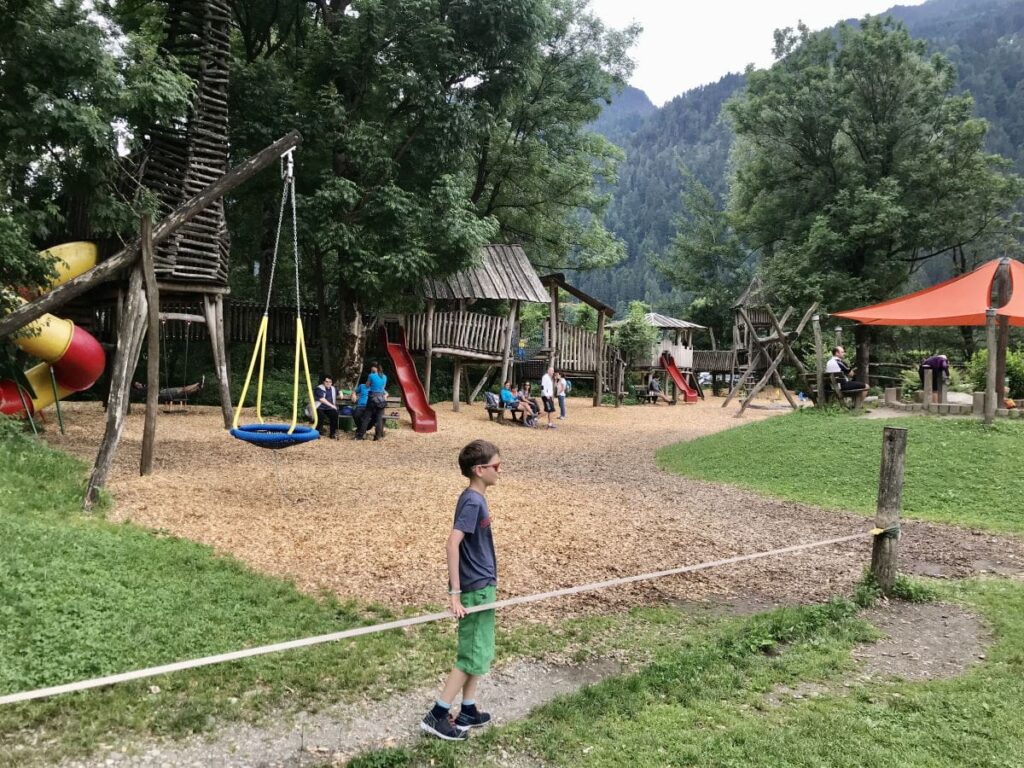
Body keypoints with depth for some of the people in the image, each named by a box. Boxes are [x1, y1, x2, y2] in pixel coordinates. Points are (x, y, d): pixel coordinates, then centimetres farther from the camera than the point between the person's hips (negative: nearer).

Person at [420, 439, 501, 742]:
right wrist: (455, 593, -29)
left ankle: (468, 711, 28)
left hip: (481, 587, 9)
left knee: (479, 652, 17)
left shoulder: (475, 498, 8)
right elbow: (452, 544, -29)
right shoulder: (473, 501, -20)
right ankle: (437, 715, 7)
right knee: (474, 656, 0)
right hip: (475, 590, -9)